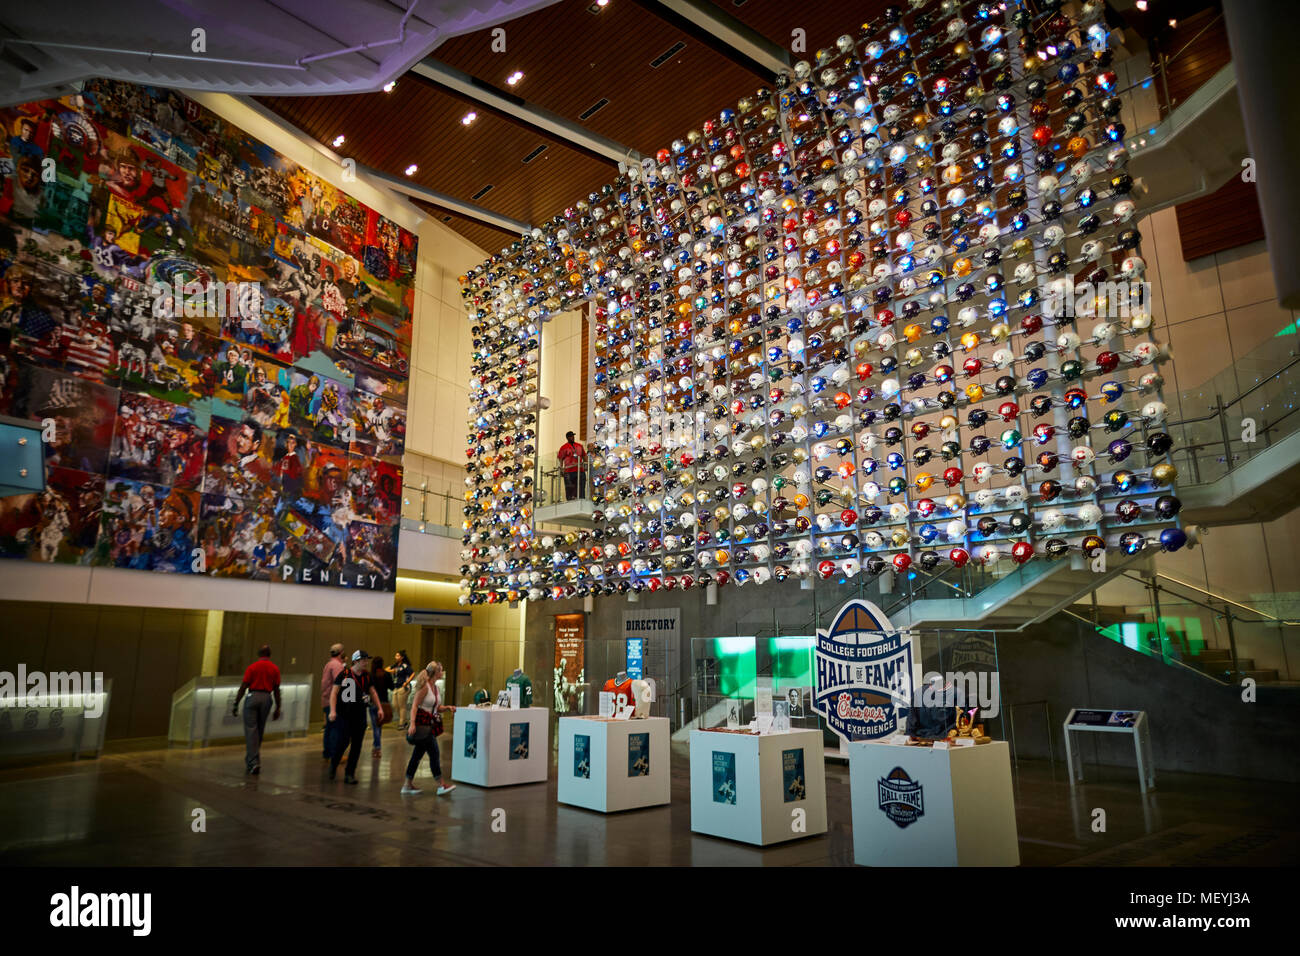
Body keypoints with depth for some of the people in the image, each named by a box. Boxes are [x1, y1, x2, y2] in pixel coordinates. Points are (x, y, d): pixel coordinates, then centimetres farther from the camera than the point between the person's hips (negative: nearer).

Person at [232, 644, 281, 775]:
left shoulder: (252, 667, -2)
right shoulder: (275, 669, 5)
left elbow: (243, 687, -5)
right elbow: (276, 690, 5)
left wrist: (236, 704, 1)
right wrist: (277, 708, 10)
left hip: (253, 697, -3)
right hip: (266, 698, 3)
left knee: (251, 730, -1)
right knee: (260, 731, 16)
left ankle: (253, 762, -9)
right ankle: (253, 759, 28)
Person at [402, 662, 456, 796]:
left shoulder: (436, 687, 12)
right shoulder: (424, 687, -13)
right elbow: (414, 705, -18)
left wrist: (448, 708, 2)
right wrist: (412, 723, -28)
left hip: (429, 725, 9)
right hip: (421, 724, -9)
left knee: (418, 754, 13)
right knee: (434, 752, -8)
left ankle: (408, 785, 22)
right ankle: (441, 785, -6)